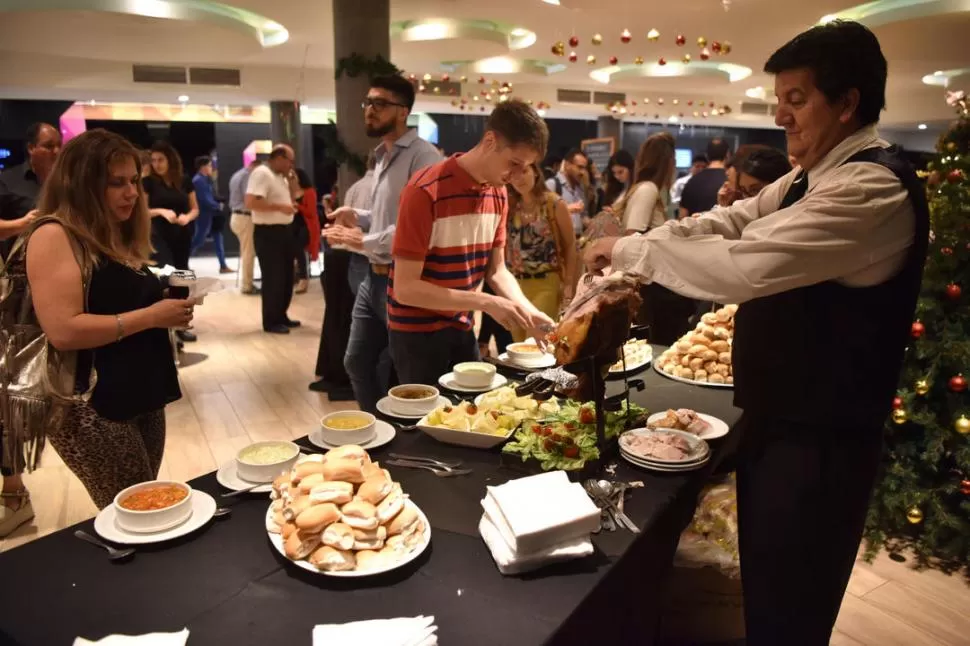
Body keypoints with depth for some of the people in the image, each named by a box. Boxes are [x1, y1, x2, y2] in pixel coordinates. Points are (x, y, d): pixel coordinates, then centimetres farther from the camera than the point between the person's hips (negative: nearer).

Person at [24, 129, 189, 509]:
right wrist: (151, 316, -18)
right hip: (92, 406, -8)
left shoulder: (119, 237, 13)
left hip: (142, 395, 8)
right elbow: (64, 331, -21)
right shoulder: (54, 235, -12)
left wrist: (168, 307, 6)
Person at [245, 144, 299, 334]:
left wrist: (292, 191, 9)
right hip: (268, 233, -10)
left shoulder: (281, 177, 16)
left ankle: (281, 316, 25)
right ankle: (271, 322, 5)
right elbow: (250, 202, -25)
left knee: (286, 277, 14)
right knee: (273, 279, -5)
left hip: (284, 231, 10)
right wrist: (279, 207, -22)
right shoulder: (261, 173, -14)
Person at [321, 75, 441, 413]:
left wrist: (362, 241, -16)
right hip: (374, 278, 10)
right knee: (357, 362, 18)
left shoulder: (422, 156, -16)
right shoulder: (381, 156, 15)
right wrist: (358, 217, 7)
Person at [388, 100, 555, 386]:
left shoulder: (498, 194, -1)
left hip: (461, 327, 6)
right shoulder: (425, 192, -22)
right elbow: (405, 288, -24)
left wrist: (529, 311, -13)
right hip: (417, 331, -6)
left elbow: (496, 270, 4)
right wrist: (486, 303, -28)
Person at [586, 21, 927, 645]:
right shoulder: (814, 177, 9)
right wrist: (633, 250, -8)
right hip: (779, 415, 9)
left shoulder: (873, 187, -23)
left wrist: (634, 249, -19)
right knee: (765, 583, 26)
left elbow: (745, 266, -31)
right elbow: (730, 221, 8)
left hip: (818, 436, -9)